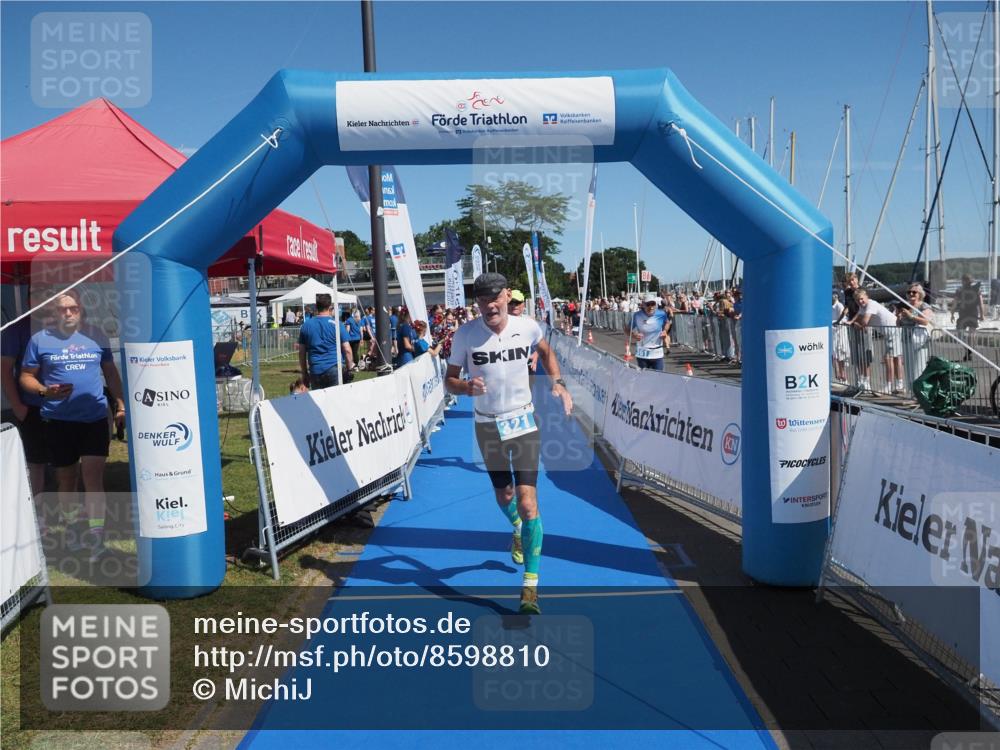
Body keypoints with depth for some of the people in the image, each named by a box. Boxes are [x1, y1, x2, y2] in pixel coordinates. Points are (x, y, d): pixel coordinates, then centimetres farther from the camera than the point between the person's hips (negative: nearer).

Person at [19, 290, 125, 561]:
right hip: (58, 420, 1)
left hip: (95, 417, 0)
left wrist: (121, 406, 8)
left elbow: (110, 372, 12)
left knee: (93, 477, -8)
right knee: (66, 479, 14)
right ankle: (72, 526, 34)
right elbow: (26, 376, 4)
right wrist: (44, 391, -16)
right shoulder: (40, 339, 1)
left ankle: (96, 536, -3)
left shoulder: (97, 336, 4)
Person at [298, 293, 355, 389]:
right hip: (334, 369, -3)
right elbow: (347, 350, -5)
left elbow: (301, 353, 10)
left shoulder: (306, 325, 7)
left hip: (315, 371, 3)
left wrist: (304, 374, 17)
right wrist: (349, 369, 6)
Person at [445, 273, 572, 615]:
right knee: (503, 496, 18)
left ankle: (530, 585, -2)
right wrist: (467, 387, -27)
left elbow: (546, 351, 14)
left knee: (527, 503, -10)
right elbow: (449, 381, -5)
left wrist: (558, 383, 1)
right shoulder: (465, 334, -12)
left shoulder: (528, 327, -9)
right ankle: (518, 530, 56)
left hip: (523, 420, -1)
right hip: (487, 425, 1)